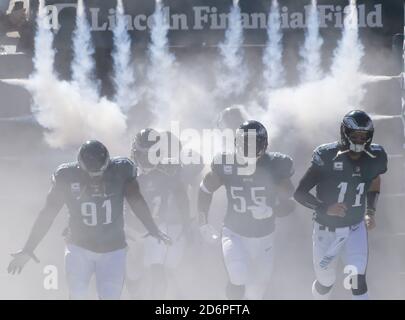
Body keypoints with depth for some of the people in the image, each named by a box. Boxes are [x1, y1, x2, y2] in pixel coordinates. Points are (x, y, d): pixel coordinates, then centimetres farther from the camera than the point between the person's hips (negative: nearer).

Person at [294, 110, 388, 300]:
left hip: (355, 229, 2)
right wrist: (325, 208, -30)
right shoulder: (327, 158, -20)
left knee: (358, 280, -14)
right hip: (327, 229, -2)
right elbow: (299, 193, -17)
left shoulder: (373, 158, -8)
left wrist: (370, 212, 5)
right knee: (326, 283, 12)